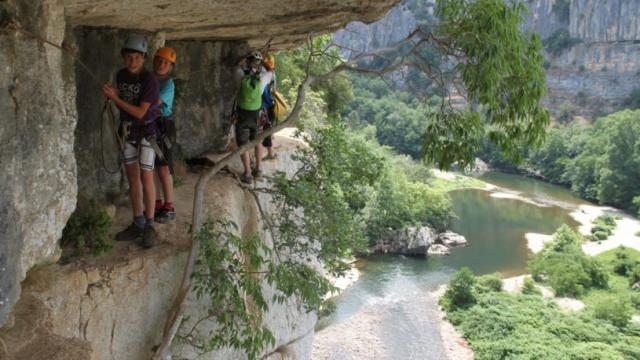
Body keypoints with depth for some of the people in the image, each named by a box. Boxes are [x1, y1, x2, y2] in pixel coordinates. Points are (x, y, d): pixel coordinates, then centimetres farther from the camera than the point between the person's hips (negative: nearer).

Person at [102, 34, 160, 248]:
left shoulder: (149, 80, -18)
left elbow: (140, 112, -20)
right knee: (132, 177, 7)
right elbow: (123, 103, 11)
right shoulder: (121, 75, 2)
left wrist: (115, 98, -22)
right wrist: (111, 96, -8)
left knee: (146, 177, -7)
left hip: (146, 131, -6)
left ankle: (149, 227, 2)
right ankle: (138, 224, 15)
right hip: (127, 130, 6)